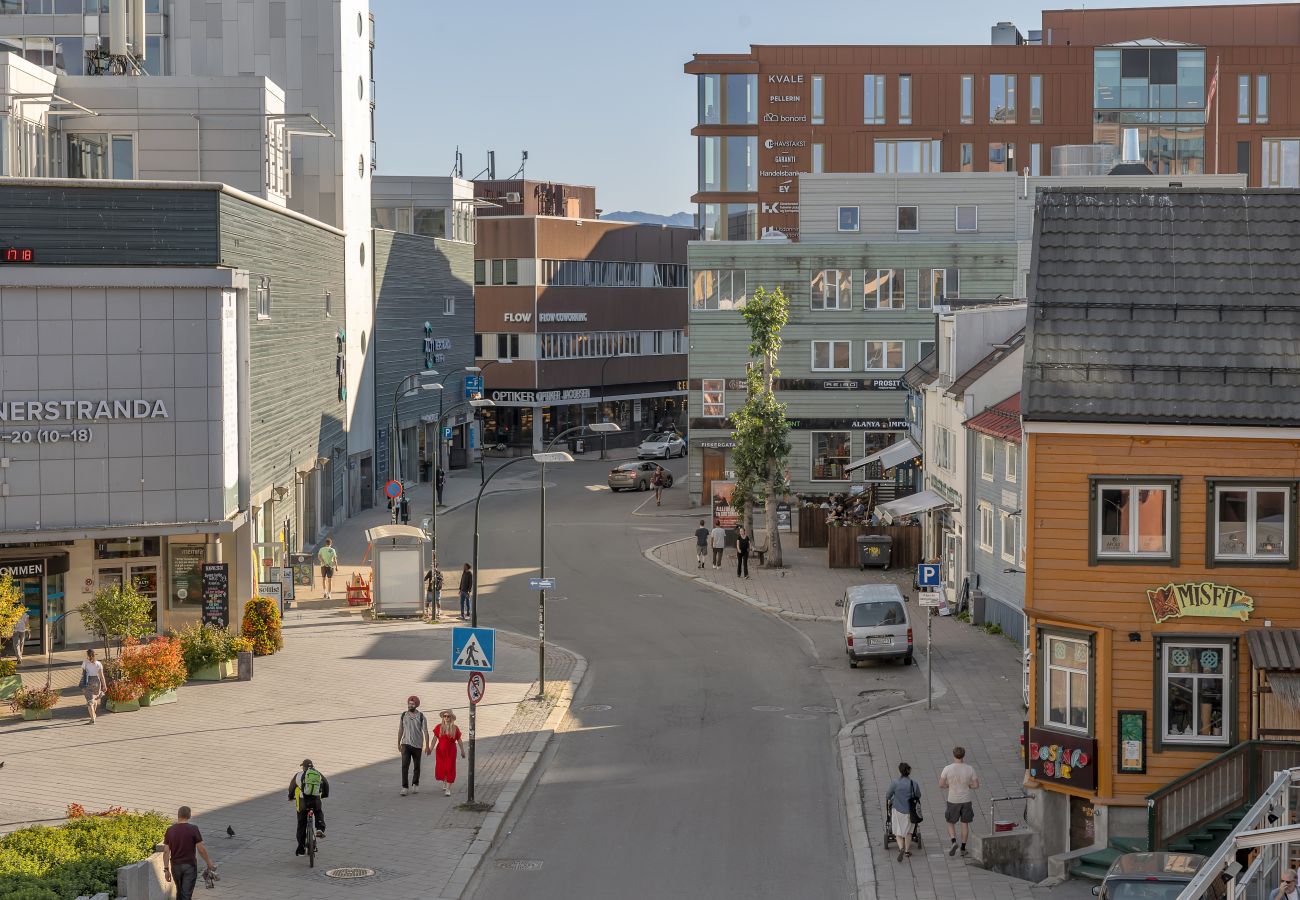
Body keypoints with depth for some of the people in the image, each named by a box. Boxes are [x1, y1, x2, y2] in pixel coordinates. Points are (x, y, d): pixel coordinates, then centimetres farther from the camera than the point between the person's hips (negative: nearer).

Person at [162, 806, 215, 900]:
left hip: (175, 866, 3)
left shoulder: (170, 830, -2)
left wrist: (166, 869, 0)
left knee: (179, 892, 22)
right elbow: (201, 849, -11)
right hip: (190, 866, -3)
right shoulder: (193, 829, -11)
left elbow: (166, 851, -3)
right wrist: (209, 863, 2)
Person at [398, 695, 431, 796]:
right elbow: (400, 730, 12)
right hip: (406, 744, 1)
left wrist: (427, 746, -9)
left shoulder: (421, 717, -5)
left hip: (417, 745, -1)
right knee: (405, 765, -11)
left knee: (417, 766, 11)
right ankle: (404, 787, -11)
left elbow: (425, 732, -5)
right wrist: (398, 743, 15)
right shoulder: (403, 715, 3)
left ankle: (415, 785, 28)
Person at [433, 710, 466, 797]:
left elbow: (459, 740, 5)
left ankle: (448, 789, -2)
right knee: (440, 769, 7)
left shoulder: (455, 728, -1)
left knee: (450, 769, -5)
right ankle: (444, 784, 35)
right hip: (441, 750, 1)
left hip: (451, 751, -1)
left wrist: (462, 751, 9)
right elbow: (435, 738, -4)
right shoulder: (439, 727, -1)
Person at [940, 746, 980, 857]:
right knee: (965, 824, 13)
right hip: (966, 801, 2)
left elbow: (941, 784, -9)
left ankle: (954, 842, -8)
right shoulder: (970, 769, -6)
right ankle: (963, 849, 14)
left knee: (951, 823, 14)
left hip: (953, 801, -2)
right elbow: (976, 785, -2)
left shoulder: (948, 768, -12)